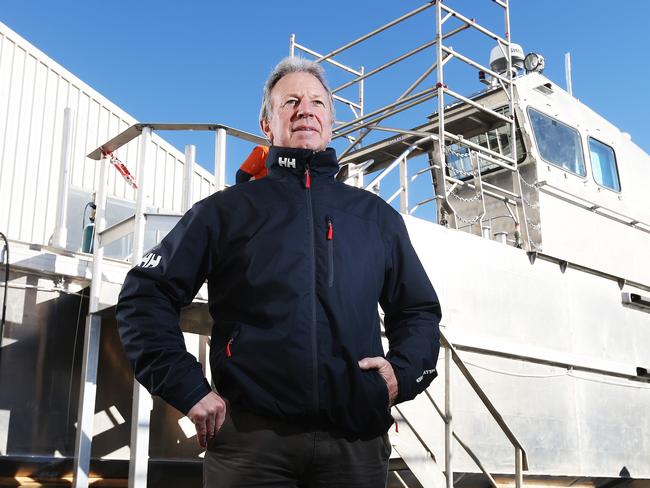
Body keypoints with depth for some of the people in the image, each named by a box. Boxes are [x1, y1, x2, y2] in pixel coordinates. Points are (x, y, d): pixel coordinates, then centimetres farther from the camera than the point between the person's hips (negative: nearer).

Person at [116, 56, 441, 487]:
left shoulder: (377, 216, 17)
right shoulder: (228, 210, 9)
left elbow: (420, 310, 23)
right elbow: (147, 296, 7)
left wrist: (403, 372, 3)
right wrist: (188, 388, -4)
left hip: (356, 441, 3)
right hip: (251, 439, -2)